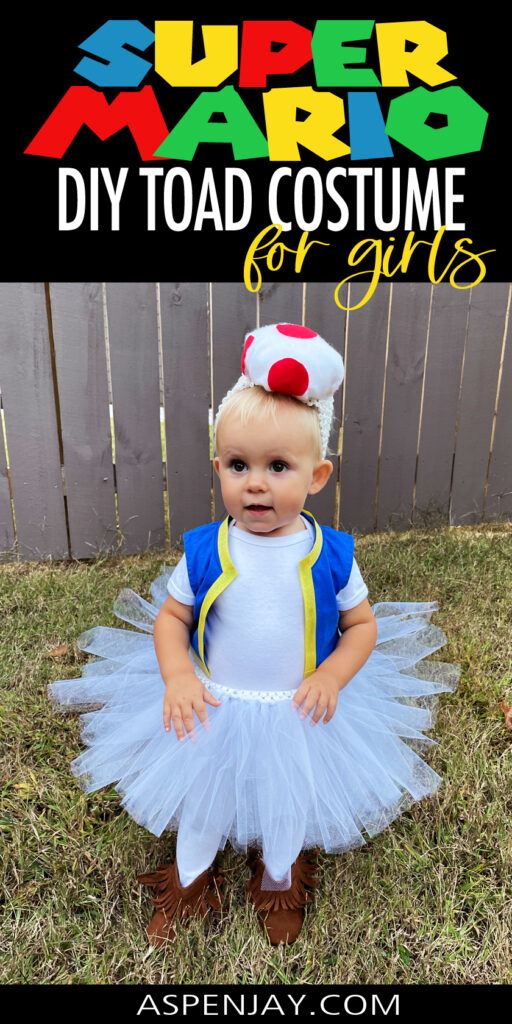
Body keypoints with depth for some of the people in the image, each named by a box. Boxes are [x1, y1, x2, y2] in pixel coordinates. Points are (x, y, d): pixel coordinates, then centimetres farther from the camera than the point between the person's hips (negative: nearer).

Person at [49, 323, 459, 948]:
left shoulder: (330, 555, -18)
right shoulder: (204, 552, -17)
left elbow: (363, 624, -6)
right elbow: (170, 616, -5)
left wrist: (332, 675, -21)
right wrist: (177, 676, -21)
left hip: (300, 713, 0)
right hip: (212, 708, 1)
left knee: (288, 810, 26)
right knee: (200, 803, 24)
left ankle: (278, 883, 59)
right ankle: (188, 882, 57)